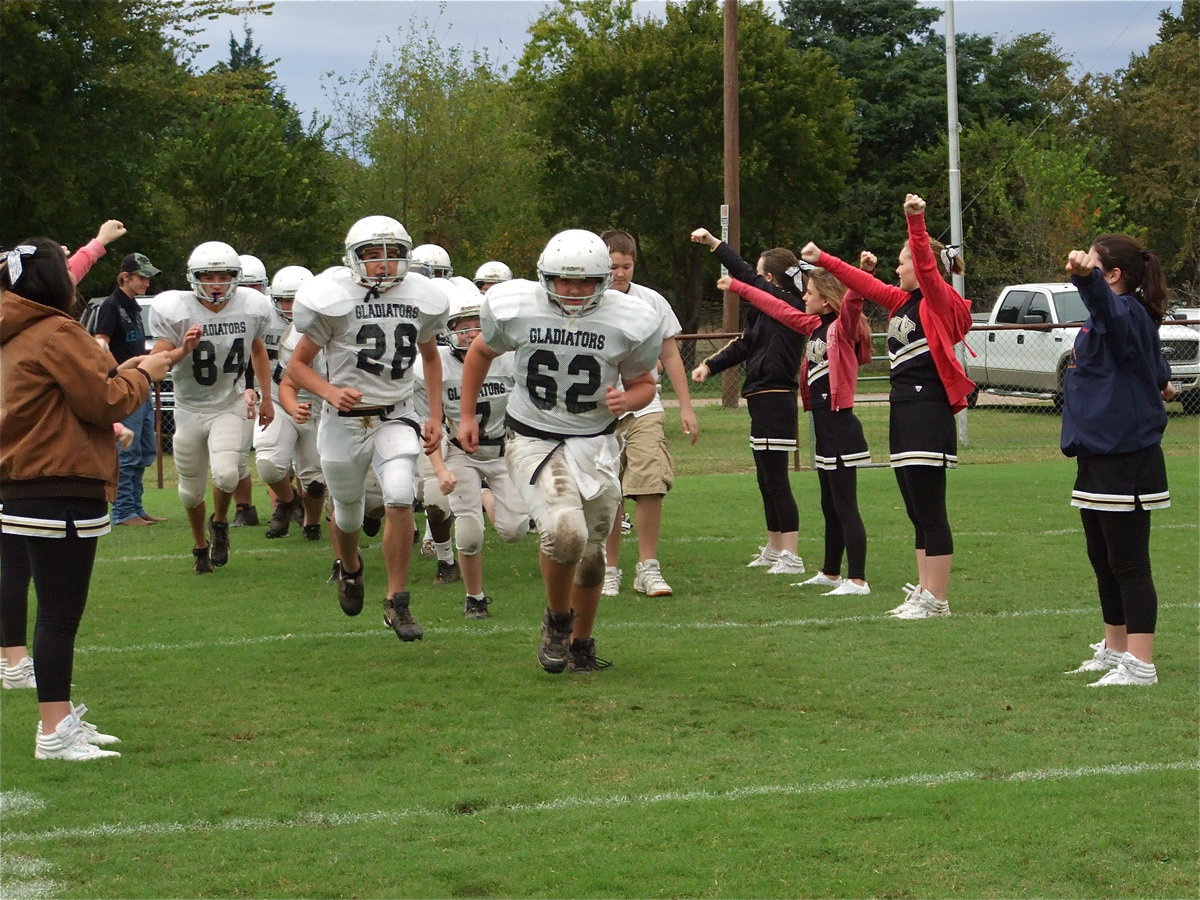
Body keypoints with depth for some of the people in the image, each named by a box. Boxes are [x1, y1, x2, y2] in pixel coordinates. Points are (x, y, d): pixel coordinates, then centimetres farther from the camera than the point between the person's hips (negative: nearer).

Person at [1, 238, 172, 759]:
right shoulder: (57, 334, -14)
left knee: (54, 609, 15)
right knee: (61, 611, -6)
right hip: (61, 491, -10)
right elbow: (102, 402, -13)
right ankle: (54, 733, -3)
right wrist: (142, 376, 3)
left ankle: (60, 716, 22)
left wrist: (122, 371, 14)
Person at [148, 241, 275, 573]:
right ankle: (200, 546, 39)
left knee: (226, 474, -24)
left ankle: (219, 522, 9)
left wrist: (266, 397, 18)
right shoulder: (173, 310, -17)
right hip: (190, 409, 0)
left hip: (230, 405, 0)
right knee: (192, 490, 11)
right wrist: (184, 349, -32)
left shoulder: (252, 307, -8)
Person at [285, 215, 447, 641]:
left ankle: (397, 603, -10)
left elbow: (430, 357, 19)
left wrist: (435, 416, 12)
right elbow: (297, 365, -4)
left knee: (400, 497, -21)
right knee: (348, 512, 14)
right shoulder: (333, 300, -11)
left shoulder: (421, 299, 0)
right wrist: (331, 392, -22)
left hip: (397, 416, 1)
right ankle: (350, 570, 50)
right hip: (345, 419, -1)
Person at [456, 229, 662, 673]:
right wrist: (467, 414, 12)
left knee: (591, 553, 8)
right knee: (564, 531, -25)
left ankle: (581, 643, 33)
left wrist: (628, 399, -17)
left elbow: (642, 383, 6)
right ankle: (557, 619, 3)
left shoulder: (631, 322, -10)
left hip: (594, 444, 2)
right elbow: (481, 351, 11)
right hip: (532, 439, -2)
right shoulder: (513, 307, -10)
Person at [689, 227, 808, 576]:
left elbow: (746, 276, -16)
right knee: (766, 480, 18)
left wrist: (714, 243, -11)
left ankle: (791, 557, -8)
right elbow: (745, 344, 15)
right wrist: (710, 365, 5)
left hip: (774, 400, -10)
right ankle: (774, 549, 28)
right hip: (764, 401, 10)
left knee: (776, 480, -9)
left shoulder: (785, 303, -12)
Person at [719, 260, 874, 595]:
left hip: (840, 426, -10)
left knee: (845, 507, -10)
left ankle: (858, 580, -10)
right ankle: (830, 573, 28)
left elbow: (853, 298, -31)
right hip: (824, 425, 10)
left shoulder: (843, 327, -11)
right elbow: (779, 309, 26)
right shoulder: (815, 327, 14)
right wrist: (737, 287, 35)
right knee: (830, 506, 18)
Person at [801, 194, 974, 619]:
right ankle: (924, 590, 17)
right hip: (903, 408, 10)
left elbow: (927, 265, -24)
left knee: (930, 511, -7)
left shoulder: (940, 300, -7)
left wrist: (916, 221, -36)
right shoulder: (902, 301, 17)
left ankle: (937, 599, -5)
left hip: (928, 410, -10)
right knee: (917, 512, 12)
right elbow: (865, 284, 23)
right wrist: (823, 260, 22)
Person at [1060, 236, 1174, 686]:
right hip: (1098, 457, 10)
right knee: (1103, 561, 18)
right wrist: (1160, 380, 54)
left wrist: (1085, 276, -63)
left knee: (1128, 564, -7)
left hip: (1124, 460, -10)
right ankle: (1115, 651, 30)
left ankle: (1140, 665, -4)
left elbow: (1108, 307, -43)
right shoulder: (1108, 317, 14)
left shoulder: (1129, 314, -16)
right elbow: (1154, 362, 32)